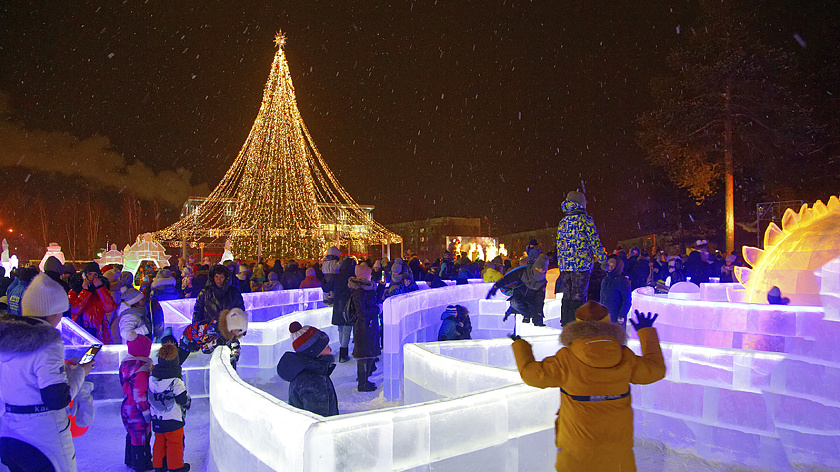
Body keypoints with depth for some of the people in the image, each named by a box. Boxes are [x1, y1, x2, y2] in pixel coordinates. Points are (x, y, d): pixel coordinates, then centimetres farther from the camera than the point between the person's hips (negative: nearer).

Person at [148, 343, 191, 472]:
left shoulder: (151, 379, -5)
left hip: (156, 420, 5)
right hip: (173, 420, -5)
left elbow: (149, 398, 6)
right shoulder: (176, 382, -21)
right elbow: (184, 400, -16)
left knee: (159, 442, 19)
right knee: (175, 442, 8)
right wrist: (187, 404, 3)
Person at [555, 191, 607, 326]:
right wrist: (603, 259, -2)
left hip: (564, 266, 5)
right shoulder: (586, 220, -3)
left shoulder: (562, 223, 15)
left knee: (567, 298, 11)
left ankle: (566, 325, 15)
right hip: (581, 265, -5)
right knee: (578, 298, -3)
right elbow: (594, 242, -7)